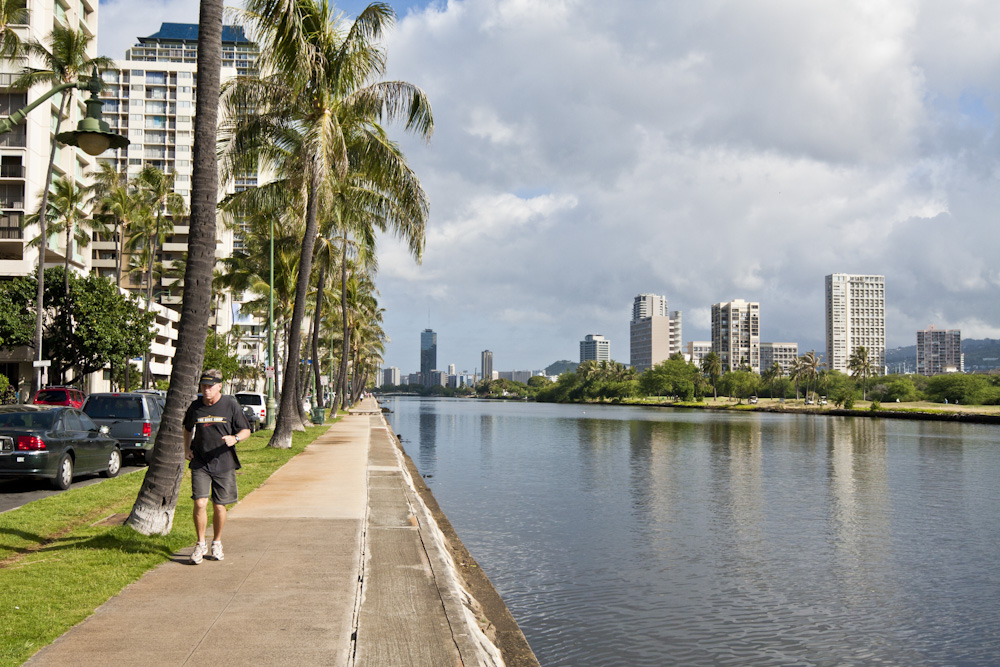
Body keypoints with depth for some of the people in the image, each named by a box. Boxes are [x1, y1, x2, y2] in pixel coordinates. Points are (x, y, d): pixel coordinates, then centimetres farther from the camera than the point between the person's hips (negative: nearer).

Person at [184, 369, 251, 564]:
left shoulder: (231, 405, -2)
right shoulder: (195, 407, 5)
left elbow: (246, 431, 3)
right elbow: (188, 429, 24)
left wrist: (234, 438, -18)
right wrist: (187, 448, 9)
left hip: (224, 464, -1)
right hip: (200, 464, 1)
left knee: (219, 506, 6)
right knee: (200, 503, -10)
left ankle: (217, 543, 26)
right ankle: (201, 544, 6)